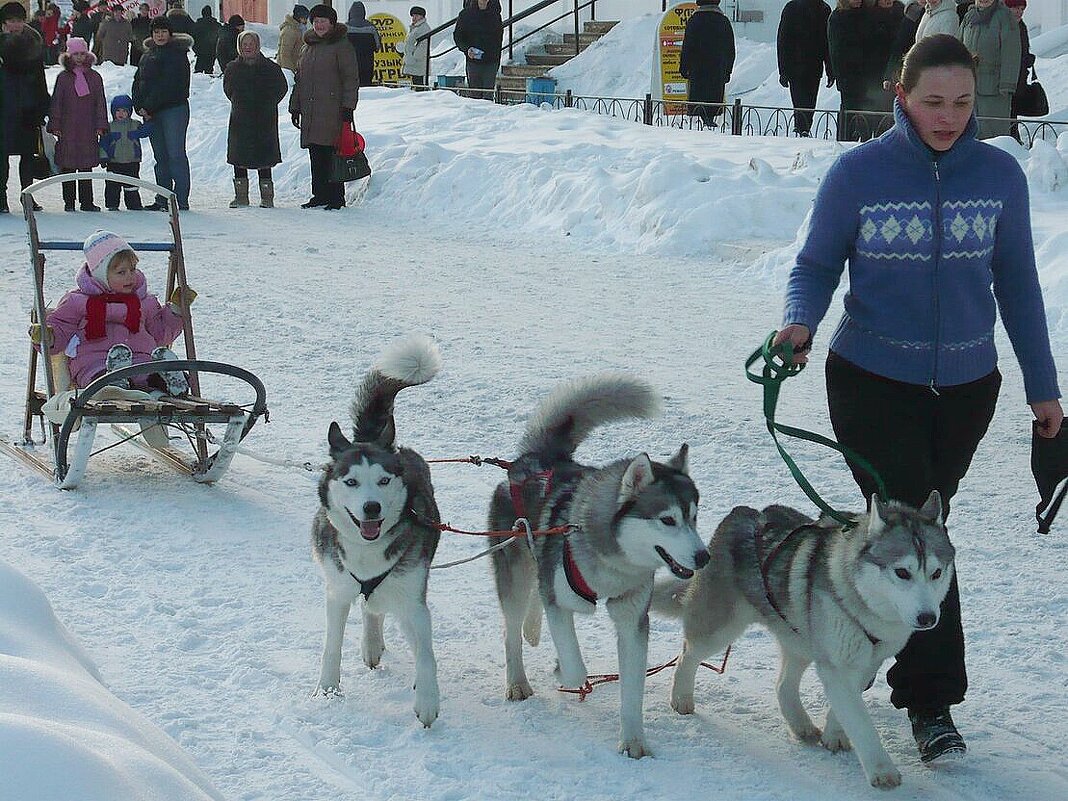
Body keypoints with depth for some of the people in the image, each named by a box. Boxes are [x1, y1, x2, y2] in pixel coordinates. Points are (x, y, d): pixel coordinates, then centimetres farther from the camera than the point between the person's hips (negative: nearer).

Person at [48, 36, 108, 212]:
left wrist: (101, 125, 3)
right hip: (67, 128, -1)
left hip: (88, 129, 1)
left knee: (86, 166, 3)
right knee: (68, 166, 0)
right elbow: (56, 103, 5)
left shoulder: (94, 77, 8)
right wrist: (55, 126, -1)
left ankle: (87, 201, 7)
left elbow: (100, 103, 9)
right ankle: (69, 202, 6)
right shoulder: (63, 77, 4)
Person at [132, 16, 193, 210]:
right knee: (160, 156, 8)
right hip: (150, 112, 7)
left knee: (175, 154, -9)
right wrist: (139, 106, -2)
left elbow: (167, 85, -14)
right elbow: (138, 81, 14)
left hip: (174, 108, -7)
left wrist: (149, 107, -15)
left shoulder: (177, 54, -6)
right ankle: (162, 200, 10)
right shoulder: (148, 54, 17)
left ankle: (181, 200, -9)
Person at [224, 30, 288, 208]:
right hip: (239, 120, 3)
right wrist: (238, 104, 14)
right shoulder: (233, 68, 6)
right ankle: (241, 195, 13)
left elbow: (282, 88, 8)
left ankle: (266, 197, 3)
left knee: (263, 160, -3)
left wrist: (268, 104, 4)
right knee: (238, 159, 4)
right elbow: (227, 89, 21)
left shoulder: (270, 68, -2)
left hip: (264, 121, -3)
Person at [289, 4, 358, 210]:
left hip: (332, 112, -7)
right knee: (315, 155, 8)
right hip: (310, 112, 7)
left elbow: (351, 79, -7)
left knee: (331, 153, -8)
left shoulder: (341, 46, -3)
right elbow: (299, 79, 25)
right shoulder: (308, 47, 19)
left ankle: (336, 197, -3)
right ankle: (320, 195, 15)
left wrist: (348, 107, -13)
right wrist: (295, 107, 21)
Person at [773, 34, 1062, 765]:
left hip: (965, 386, 3)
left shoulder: (999, 175, -1)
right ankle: (933, 700, -3)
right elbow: (818, 265, -1)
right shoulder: (858, 173, -9)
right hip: (873, 381, -3)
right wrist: (801, 322, -23)